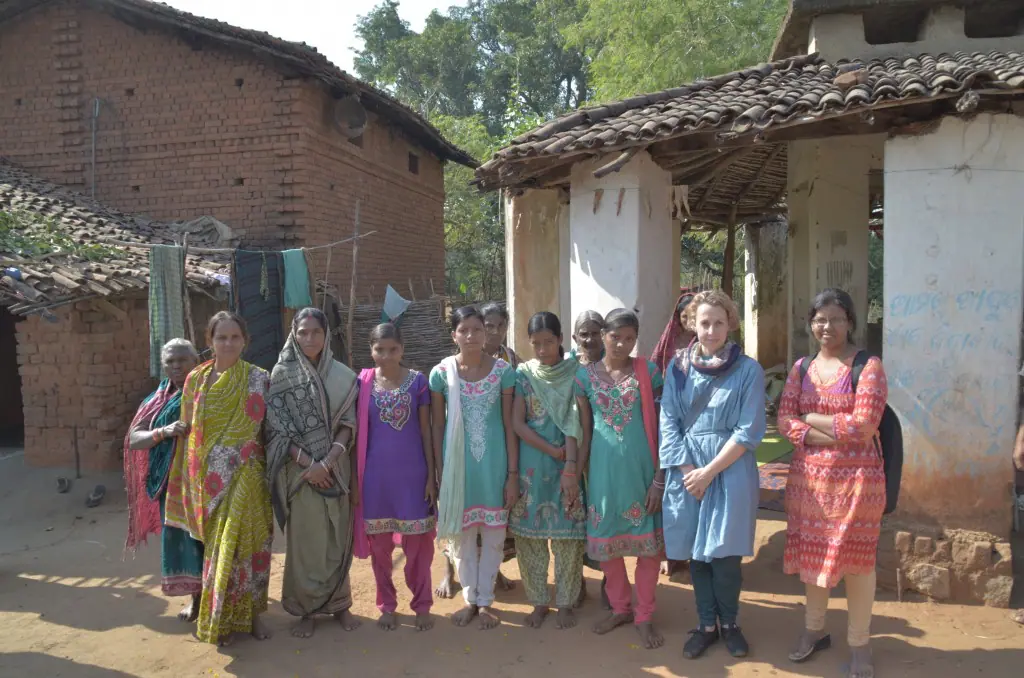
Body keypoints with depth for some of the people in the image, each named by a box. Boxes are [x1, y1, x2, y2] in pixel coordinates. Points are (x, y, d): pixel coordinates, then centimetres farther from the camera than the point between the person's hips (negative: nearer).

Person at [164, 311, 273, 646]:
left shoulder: (259, 379, -2)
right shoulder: (195, 380, 4)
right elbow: (189, 431, 7)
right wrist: (193, 478, 5)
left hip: (247, 475, -1)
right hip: (211, 477, 1)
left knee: (247, 542, 2)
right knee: (219, 546, 7)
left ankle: (251, 612, 19)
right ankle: (220, 618, 21)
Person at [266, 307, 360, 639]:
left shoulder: (343, 376, 2)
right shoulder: (281, 374, -2)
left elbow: (348, 424, 0)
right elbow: (277, 427, -6)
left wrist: (327, 462, -13)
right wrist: (308, 464, -13)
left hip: (335, 469, 2)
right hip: (299, 470, -2)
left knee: (337, 539, 9)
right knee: (305, 541, 5)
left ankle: (339, 603, 25)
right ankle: (307, 609, 20)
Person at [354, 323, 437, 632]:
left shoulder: (417, 381, -4)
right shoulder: (363, 383, -1)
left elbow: (425, 431, 0)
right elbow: (359, 432, 4)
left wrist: (431, 475, -2)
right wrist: (355, 475, 3)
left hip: (412, 473, -1)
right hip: (376, 474, 1)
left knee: (417, 542, 6)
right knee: (379, 543, 11)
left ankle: (422, 605, 24)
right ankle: (386, 605, 28)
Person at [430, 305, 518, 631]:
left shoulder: (503, 370, -5)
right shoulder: (441, 373, -5)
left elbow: (509, 424, -3)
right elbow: (437, 427, 1)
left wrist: (513, 473, -5)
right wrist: (439, 473, -1)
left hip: (494, 462, 0)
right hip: (458, 462, 1)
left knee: (493, 534, 9)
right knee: (462, 534, 12)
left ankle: (486, 601, 26)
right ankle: (470, 599, 30)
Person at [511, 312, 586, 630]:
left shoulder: (574, 372, 0)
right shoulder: (522, 374, 3)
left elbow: (574, 423, -8)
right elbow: (517, 424, -4)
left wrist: (571, 466, -18)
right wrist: (554, 452, -11)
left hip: (567, 463, -1)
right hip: (531, 463, 1)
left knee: (568, 532, 3)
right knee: (530, 532, 6)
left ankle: (565, 602, 20)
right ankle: (539, 601, 22)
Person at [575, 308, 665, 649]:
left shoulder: (648, 372, -3)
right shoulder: (586, 375, 1)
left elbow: (660, 428, -3)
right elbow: (585, 432, 6)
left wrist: (659, 479, -7)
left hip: (642, 468, -2)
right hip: (603, 469, 2)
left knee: (649, 543, 4)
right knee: (605, 542, 11)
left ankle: (644, 616, 23)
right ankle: (621, 607, 33)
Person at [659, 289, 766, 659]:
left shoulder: (748, 369, -4)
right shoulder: (677, 367, 3)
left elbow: (748, 431, -9)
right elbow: (668, 423, 1)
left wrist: (709, 472, -13)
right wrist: (687, 471, -10)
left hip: (730, 470, -2)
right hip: (687, 469, 2)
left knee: (724, 552, 1)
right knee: (696, 551, 9)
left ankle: (729, 623, 25)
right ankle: (707, 624, 26)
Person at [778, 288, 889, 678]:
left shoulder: (868, 366, -9)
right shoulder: (801, 367, 6)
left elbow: (864, 426, -19)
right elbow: (784, 420, -1)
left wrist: (810, 418, -11)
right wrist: (830, 433, -15)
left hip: (855, 478, -4)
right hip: (808, 477, 4)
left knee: (856, 558, 7)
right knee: (813, 554, 15)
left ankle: (859, 643, 24)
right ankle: (814, 629, 34)